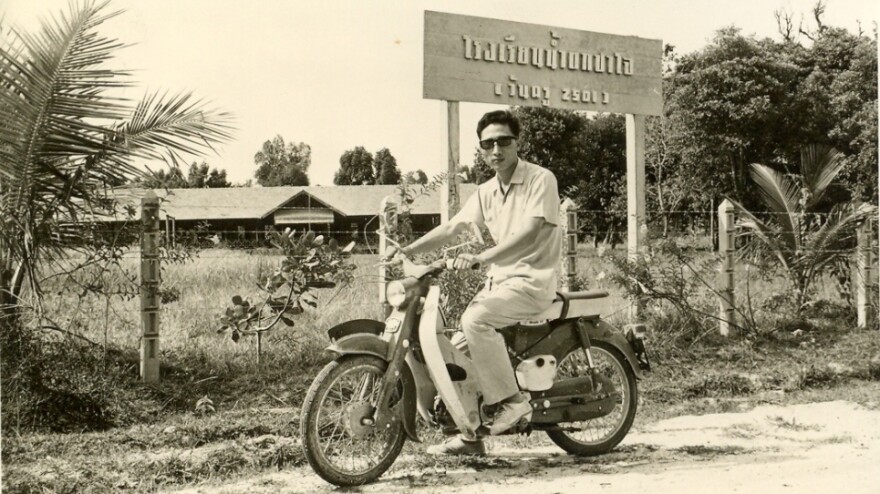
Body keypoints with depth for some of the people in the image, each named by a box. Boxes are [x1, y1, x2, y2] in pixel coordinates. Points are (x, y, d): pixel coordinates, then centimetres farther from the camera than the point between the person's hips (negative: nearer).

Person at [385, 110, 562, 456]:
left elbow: (530, 232, -22)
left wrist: (481, 258, -32)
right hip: (498, 280, 7)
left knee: (475, 320, -29)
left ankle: (512, 401, -19)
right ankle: (471, 434, 5)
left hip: (532, 280, -7)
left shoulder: (540, 179, -9)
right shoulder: (486, 192, 13)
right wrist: (407, 250, -7)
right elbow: (451, 228, 7)